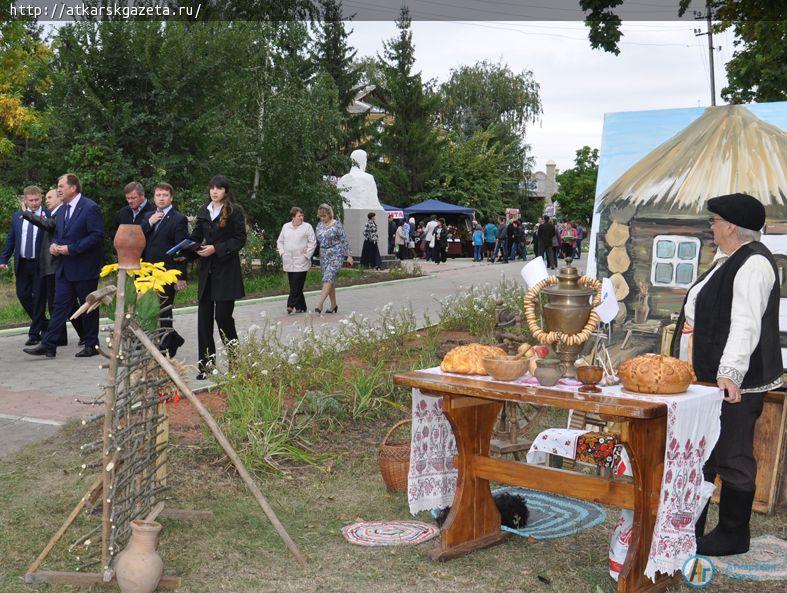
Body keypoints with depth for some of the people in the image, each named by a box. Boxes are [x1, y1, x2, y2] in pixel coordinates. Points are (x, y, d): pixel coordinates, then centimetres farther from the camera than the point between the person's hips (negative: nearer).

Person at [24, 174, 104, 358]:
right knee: (60, 306, 5)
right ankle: (48, 346, 4)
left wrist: (71, 249, -19)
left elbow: (97, 236, -18)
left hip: (85, 268, -7)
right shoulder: (62, 210, 15)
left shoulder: (90, 208, -12)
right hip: (65, 268, 7)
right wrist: (54, 245, 1)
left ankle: (91, 346, 14)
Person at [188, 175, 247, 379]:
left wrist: (216, 248, -14)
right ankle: (206, 363, 8)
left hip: (227, 270, -5)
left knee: (223, 315, -7)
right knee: (204, 316, 2)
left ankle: (235, 360, 15)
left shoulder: (235, 211, -3)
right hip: (207, 270, 5)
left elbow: (240, 239, -7)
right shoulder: (203, 212, 13)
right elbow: (196, 238, 14)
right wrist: (187, 252, -4)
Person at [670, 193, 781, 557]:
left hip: (732, 383, -10)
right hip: (705, 378, 10)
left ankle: (733, 536, 15)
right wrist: (694, 368, 25)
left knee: (732, 459, 2)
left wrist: (730, 372, -32)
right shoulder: (725, 261, 18)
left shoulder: (753, 264, -15)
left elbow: (746, 324, -25)